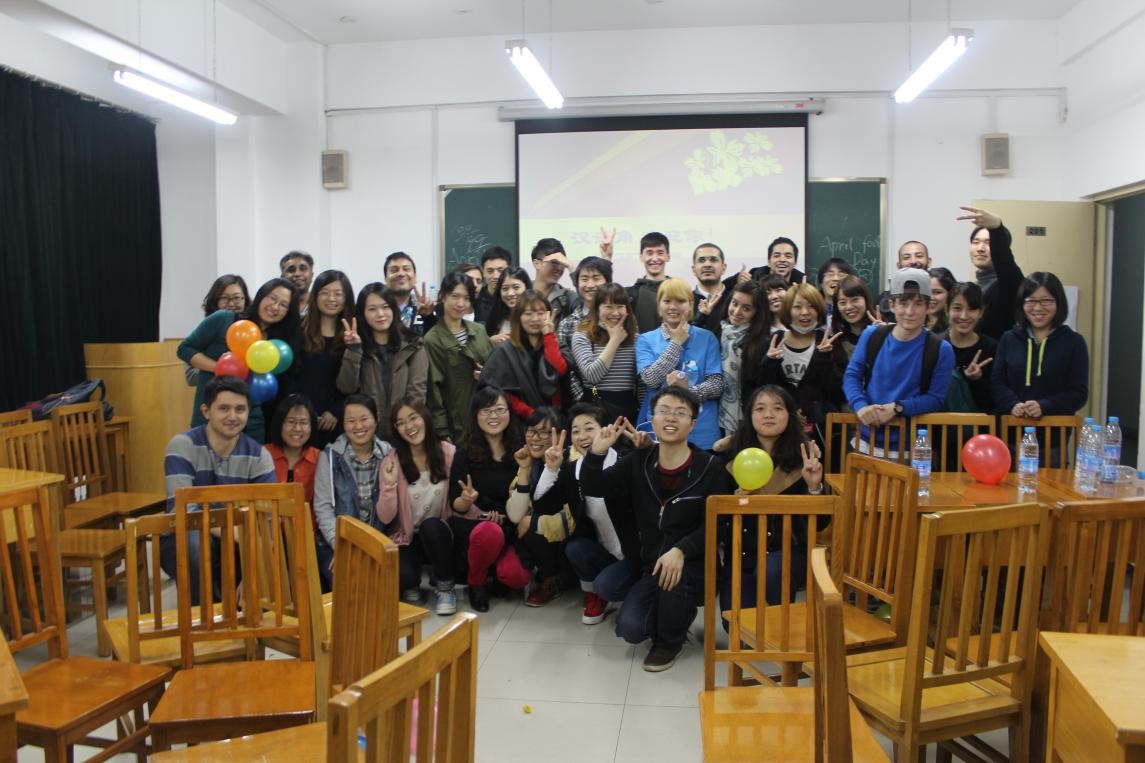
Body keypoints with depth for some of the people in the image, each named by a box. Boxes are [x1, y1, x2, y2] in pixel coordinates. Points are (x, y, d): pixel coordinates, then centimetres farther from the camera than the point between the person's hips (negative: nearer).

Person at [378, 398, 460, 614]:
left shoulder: (448, 452, -7)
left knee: (430, 525, -33)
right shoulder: (392, 460, -9)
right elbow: (385, 518, -13)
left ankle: (445, 586, -9)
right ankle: (411, 586, 7)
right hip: (408, 539, -1)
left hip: (439, 534, 1)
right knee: (401, 574, -32)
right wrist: (390, 484, -28)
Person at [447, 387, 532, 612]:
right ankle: (476, 582, -5)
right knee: (490, 532, -36)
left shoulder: (520, 449, 1)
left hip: (510, 529, 2)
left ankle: (494, 569, 13)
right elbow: (455, 505, -7)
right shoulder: (465, 451, -5)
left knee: (516, 577, -26)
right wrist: (467, 500, -30)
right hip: (471, 526, -2)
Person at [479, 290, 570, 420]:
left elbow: (560, 370, -9)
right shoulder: (505, 351, 1)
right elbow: (503, 392, -5)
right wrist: (532, 414, -13)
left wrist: (548, 335, -6)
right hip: (522, 422, -2)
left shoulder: (551, 342, 11)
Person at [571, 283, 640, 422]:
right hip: (596, 408, -3)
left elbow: (641, 382, 8)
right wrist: (614, 340, -11)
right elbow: (591, 375, -17)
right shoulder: (582, 337, -3)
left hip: (629, 407, 3)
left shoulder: (635, 339, 8)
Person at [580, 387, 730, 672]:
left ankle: (669, 641, -3)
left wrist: (680, 551, -29)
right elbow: (592, 488, 1)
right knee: (630, 629, -18)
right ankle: (680, 613, 18)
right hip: (651, 564, 3)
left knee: (676, 576, -37)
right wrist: (597, 453, -17)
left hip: (694, 564, -3)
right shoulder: (638, 462, 2)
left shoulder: (710, 467, -9)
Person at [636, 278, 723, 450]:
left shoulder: (707, 338, 4)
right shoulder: (645, 340, 5)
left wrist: (690, 390, -21)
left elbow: (717, 385, -3)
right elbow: (650, 380, -11)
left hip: (701, 429, 0)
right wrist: (676, 343, -6)